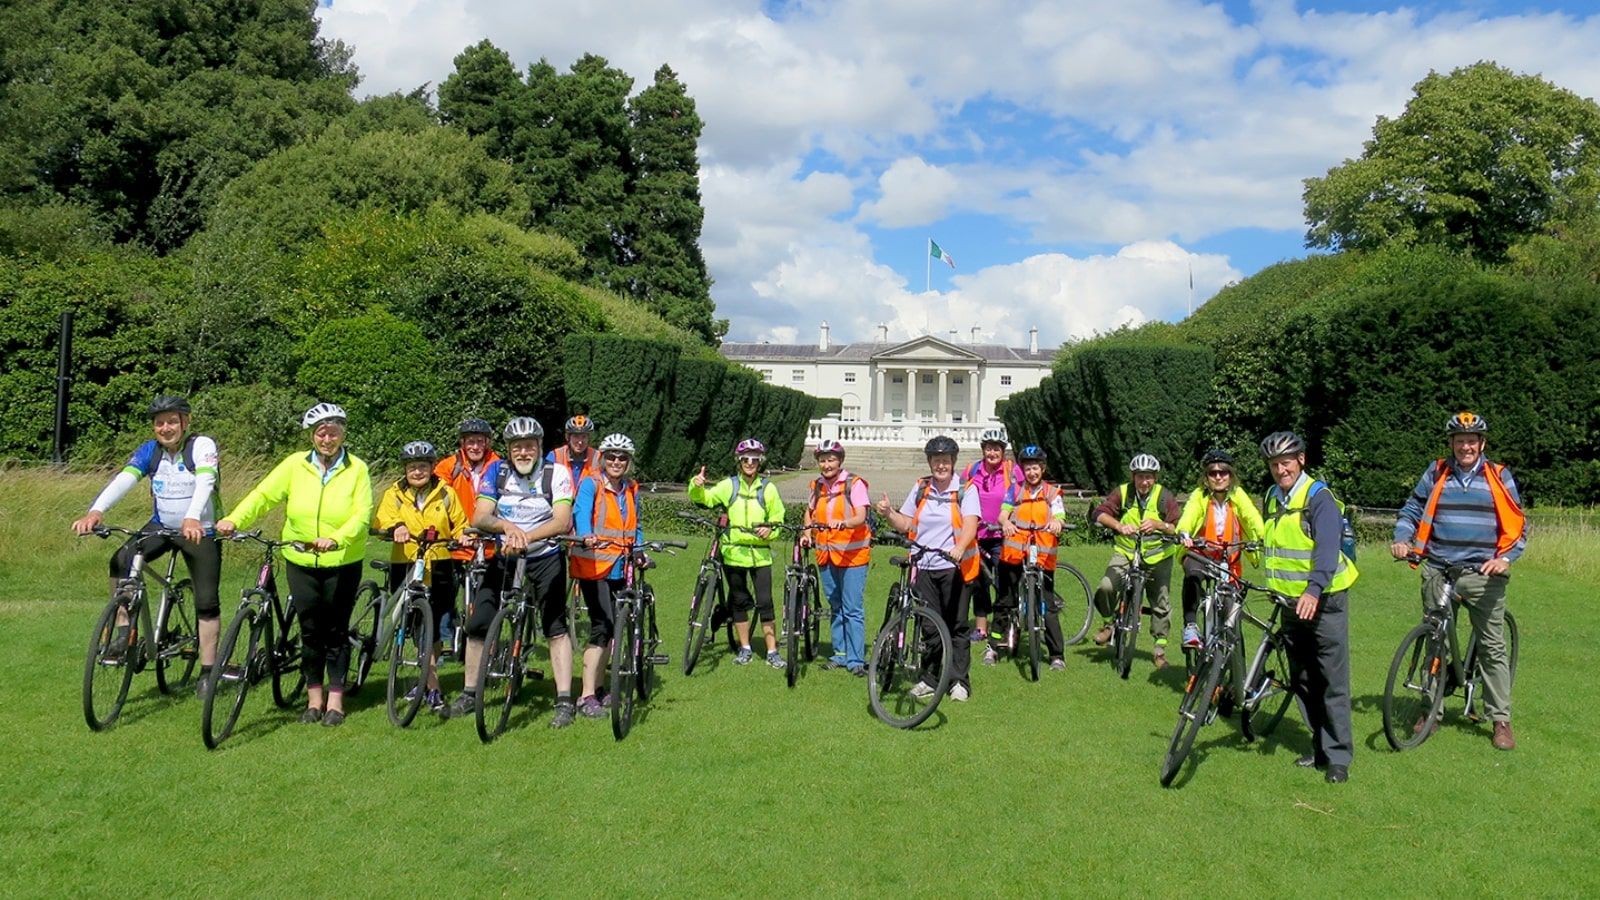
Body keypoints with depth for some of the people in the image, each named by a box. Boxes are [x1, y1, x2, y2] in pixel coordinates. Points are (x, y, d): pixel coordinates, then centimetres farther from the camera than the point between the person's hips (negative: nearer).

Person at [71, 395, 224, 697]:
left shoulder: (202, 445, -17)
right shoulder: (149, 450, -4)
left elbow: (205, 483, -34)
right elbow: (123, 480, -20)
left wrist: (192, 518, -52)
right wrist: (95, 511, -38)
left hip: (200, 531, -4)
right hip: (161, 526, 4)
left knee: (206, 601, -4)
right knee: (121, 562, -23)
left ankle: (207, 672, 8)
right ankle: (123, 633, -8)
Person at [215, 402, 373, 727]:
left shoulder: (356, 469, -4)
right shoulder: (295, 464, 0)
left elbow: (363, 513, -13)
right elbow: (263, 494, -7)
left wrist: (335, 539, -30)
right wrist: (234, 520, -23)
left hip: (343, 563, -2)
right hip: (301, 562, 2)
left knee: (336, 630, 5)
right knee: (310, 631, 9)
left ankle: (335, 701, 17)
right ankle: (314, 699, 22)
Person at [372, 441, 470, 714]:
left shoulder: (446, 494, 9)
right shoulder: (393, 495, 7)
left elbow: (460, 525, 14)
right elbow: (382, 520, -9)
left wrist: (464, 536, -9)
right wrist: (395, 528, -31)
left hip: (439, 569, 0)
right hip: (405, 568, 0)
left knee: (433, 628, 1)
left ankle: (429, 685, 18)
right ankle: (432, 687, 9)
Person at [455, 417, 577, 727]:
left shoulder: (556, 474, -12)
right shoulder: (496, 471, -5)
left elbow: (562, 521, -23)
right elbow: (479, 518, -13)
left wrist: (526, 536, -39)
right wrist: (508, 527, -34)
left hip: (545, 558, -3)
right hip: (503, 558, 3)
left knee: (556, 628, -8)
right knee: (477, 625, 0)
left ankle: (565, 701, -2)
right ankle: (469, 694, 16)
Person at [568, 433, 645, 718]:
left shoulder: (631, 490, 12)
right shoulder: (590, 485, -6)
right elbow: (581, 512, -24)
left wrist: (639, 550, 0)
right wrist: (587, 536, -44)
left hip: (619, 567, 6)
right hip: (593, 563, -6)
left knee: (610, 628, 9)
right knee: (602, 626, -14)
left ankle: (597, 688, 22)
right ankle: (587, 697, -10)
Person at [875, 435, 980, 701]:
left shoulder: (966, 489, -2)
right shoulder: (920, 488, 11)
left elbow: (970, 524, -17)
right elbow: (905, 525, 12)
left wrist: (959, 548, -35)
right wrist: (889, 513, -8)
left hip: (954, 567, -3)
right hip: (924, 567, 4)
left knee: (956, 626, 2)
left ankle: (959, 681, 10)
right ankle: (930, 678, 17)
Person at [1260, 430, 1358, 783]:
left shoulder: (1319, 498, -14)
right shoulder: (1271, 499, 9)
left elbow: (1327, 549, -26)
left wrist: (1314, 590, -40)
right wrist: (1274, 588, 16)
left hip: (1323, 601, -7)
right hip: (1291, 603, 7)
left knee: (1333, 683, -2)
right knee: (1301, 682, 12)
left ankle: (1338, 756, 5)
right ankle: (1319, 747, 24)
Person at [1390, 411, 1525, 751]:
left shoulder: (1499, 477, 3)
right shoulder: (1436, 474, 7)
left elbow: (1517, 527, 3)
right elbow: (1411, 511, 12)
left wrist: (1505, 558, -13)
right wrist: (1402, 540, -6)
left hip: (1483, 575, -1)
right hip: (1439, 573, 2)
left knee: (1493, 648, 1)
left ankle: (1501, 720, 10)